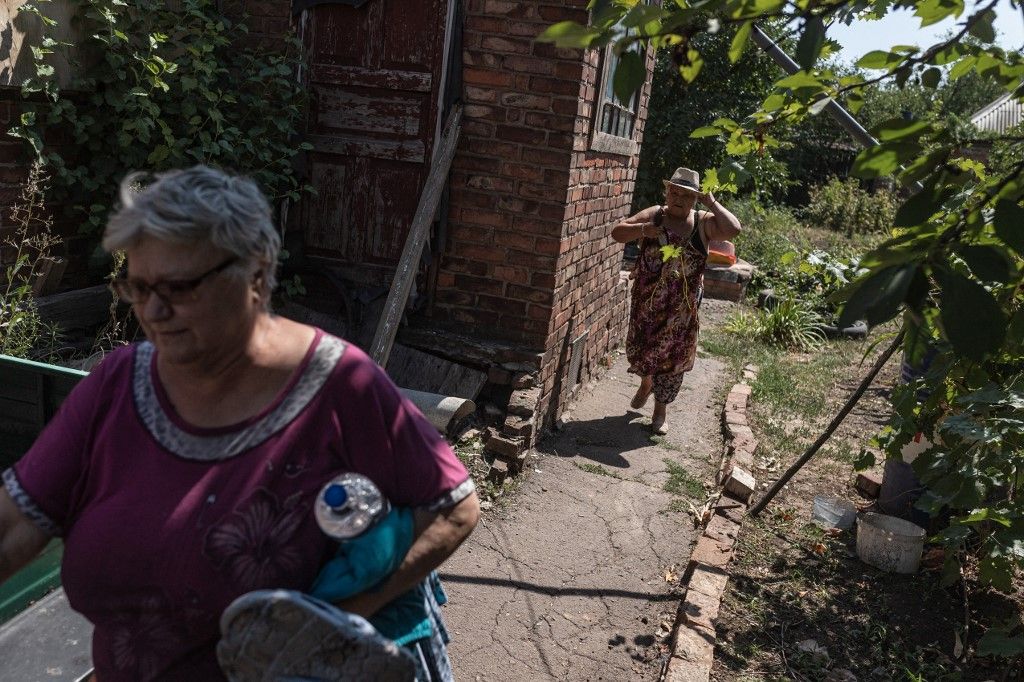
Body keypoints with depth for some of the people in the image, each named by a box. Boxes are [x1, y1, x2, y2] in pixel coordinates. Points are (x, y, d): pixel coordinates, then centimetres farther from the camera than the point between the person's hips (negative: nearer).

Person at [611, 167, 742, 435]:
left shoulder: (703, 222, -2)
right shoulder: (654, 215, -1)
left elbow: (733, 229, -18)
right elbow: (617, 232, -5)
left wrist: (712, 204, -14)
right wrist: (642, 229, -21)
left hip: (683, 304, -1)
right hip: (647, 299, 1)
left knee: (673, 354, 6)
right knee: (640, 345, 12)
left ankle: (660, 408, 22)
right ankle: (646, 383, 45)